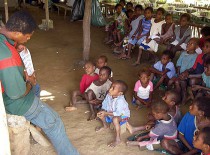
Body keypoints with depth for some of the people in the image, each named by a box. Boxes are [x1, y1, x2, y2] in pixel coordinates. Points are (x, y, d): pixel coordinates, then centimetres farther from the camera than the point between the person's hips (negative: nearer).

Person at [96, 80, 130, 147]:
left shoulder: (120, 101, -37)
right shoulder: (108, 96, -15)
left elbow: (118, 113, -38)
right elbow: (104, 104, -1)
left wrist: (106, 113, -38)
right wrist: (103, 111, -22)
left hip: (122, 115, -8)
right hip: (111, 114, 8)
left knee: (115, 119, -38)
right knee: (100, 113, 2)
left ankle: (118, 139, -25)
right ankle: (105, 125, 31)